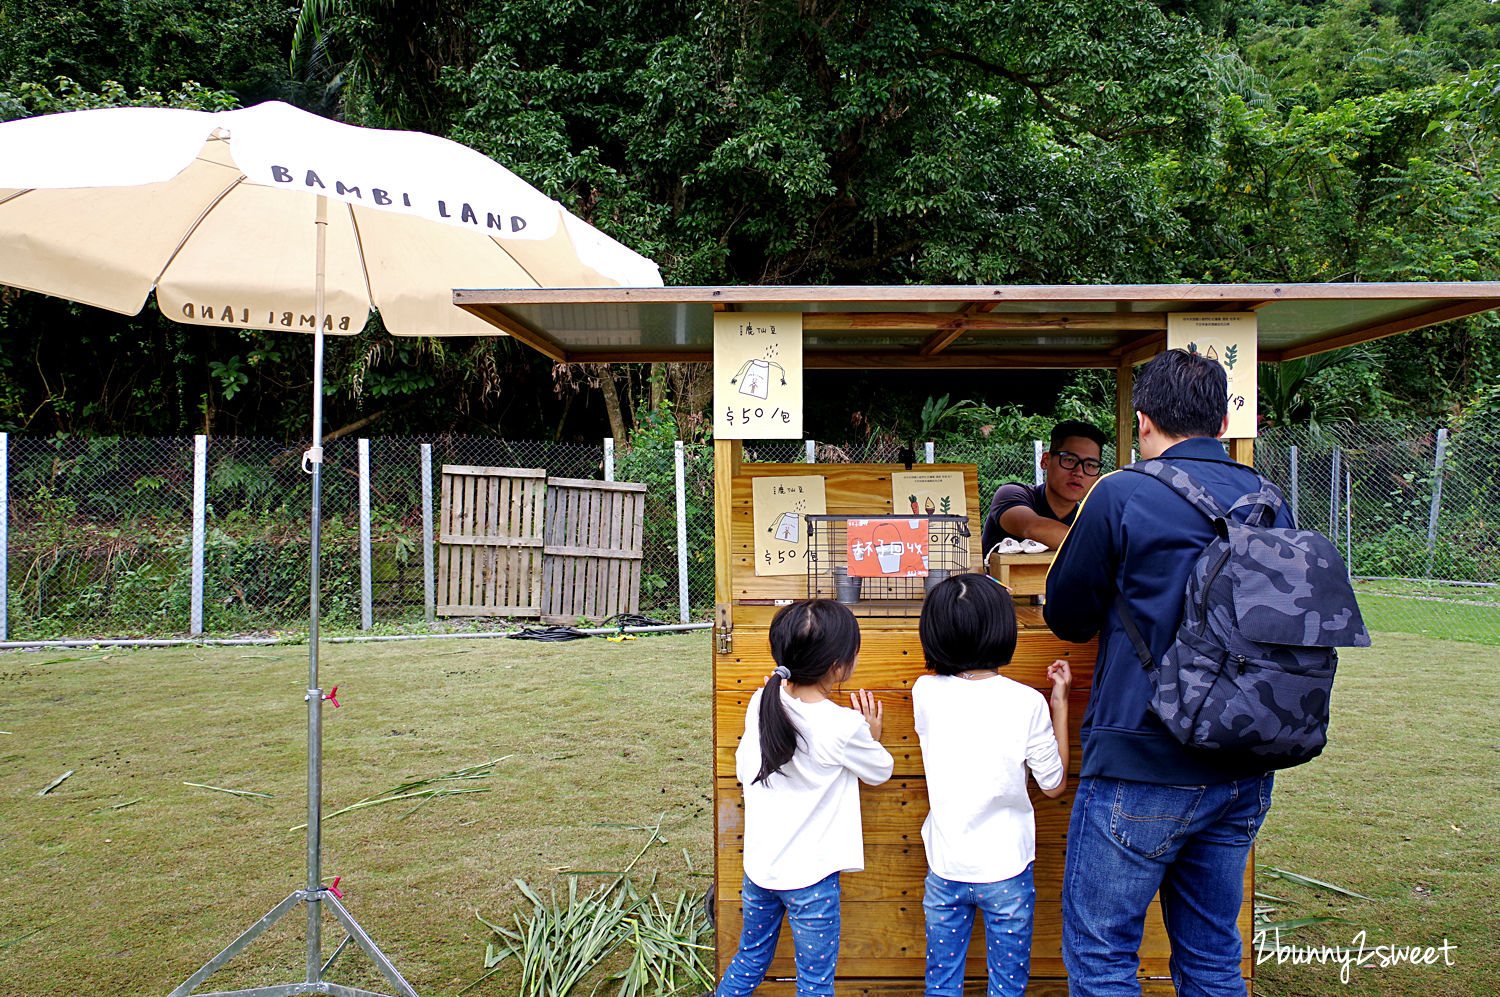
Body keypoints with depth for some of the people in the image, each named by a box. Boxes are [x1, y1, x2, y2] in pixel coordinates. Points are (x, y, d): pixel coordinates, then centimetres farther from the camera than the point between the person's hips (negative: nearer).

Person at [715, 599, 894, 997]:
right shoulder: (845, 727, -22)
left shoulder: (761, 702, -8)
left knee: (749, 962, 25)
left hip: (758, 864, 5)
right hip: (810, 875, -5)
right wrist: (873, 736, 17)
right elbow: (880, 771, -2)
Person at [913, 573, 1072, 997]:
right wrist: (1060, 702, 3)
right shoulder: (1026, 703, -15)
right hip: (1005, 871, -2)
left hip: (944, 871, 2)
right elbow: (1054, 785, -2)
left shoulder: (925, 692, -9)